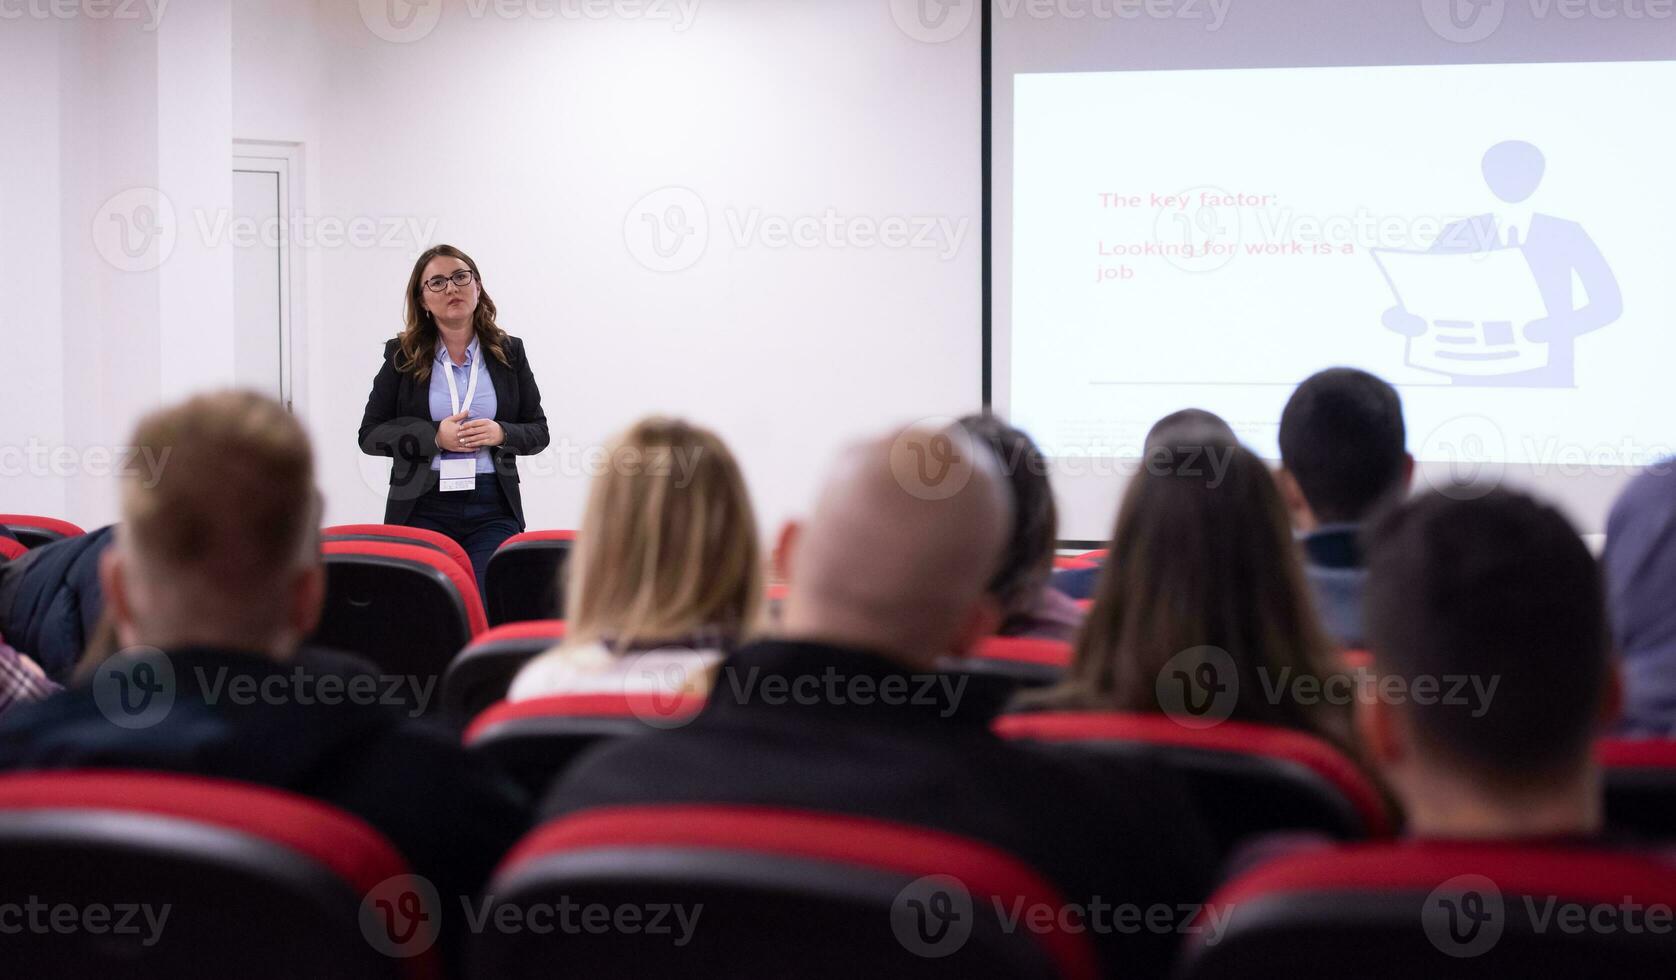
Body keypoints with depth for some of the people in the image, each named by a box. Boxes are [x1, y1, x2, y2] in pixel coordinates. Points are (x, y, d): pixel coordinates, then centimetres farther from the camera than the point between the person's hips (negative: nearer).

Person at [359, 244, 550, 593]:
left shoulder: (509, 352, 8)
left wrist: (501, 434, -11)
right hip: (421, 510, 0)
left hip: (493, 511, 1)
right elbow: (370, 435, 3)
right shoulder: (403, 356, 5)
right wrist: (434, 436, -12)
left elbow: (538, 432, 11)